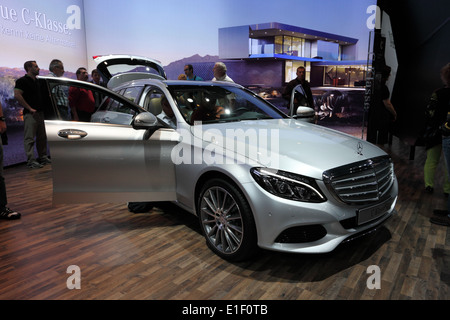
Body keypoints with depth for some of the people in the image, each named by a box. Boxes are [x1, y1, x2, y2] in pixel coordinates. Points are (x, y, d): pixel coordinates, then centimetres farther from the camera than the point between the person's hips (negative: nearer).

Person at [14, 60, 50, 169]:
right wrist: (29, 108, -17)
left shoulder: (37, 81, 17)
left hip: (40, 112, 8)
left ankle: (43, 157, 22)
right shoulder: (22, 81, -8)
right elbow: (17, 95, -18)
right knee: (29, 138, -5)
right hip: (30, 114, -8)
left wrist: (42, 107, 14)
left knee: (42, 137, 13)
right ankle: (31, 161, -3)